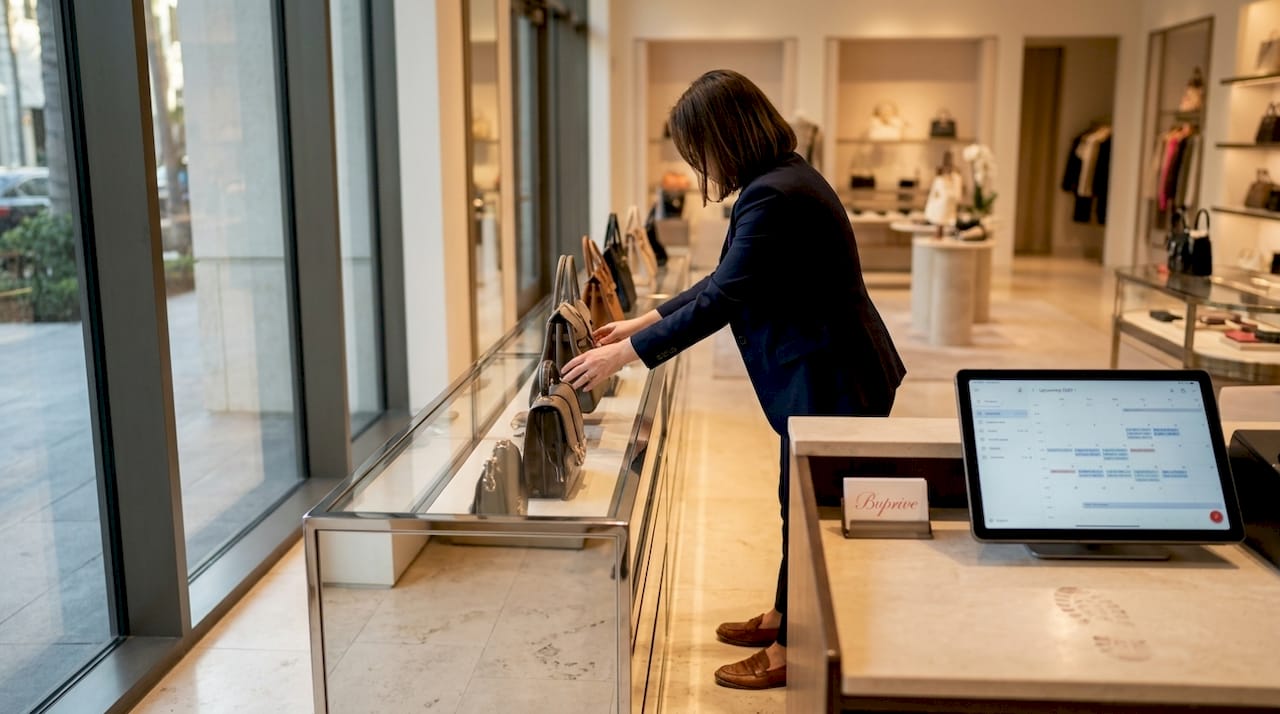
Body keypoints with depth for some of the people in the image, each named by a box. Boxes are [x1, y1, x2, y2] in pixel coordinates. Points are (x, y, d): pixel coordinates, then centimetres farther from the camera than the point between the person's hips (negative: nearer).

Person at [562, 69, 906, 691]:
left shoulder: (772, 197, -26)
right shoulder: (781, 179, 8)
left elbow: (720, 300, -27)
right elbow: (724, 282, 12)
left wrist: (622, 354, -21)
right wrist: (641, 321, 11)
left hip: (832, 381, -10)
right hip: (821, 373, 10)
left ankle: (792, 651, 22)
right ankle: (784, 617, 39)